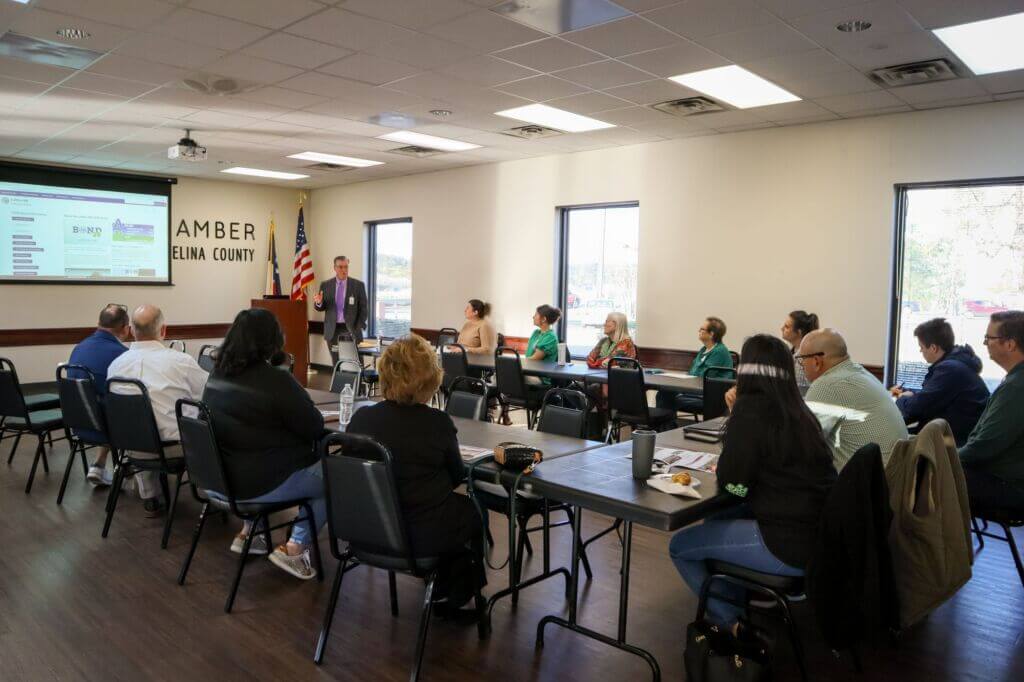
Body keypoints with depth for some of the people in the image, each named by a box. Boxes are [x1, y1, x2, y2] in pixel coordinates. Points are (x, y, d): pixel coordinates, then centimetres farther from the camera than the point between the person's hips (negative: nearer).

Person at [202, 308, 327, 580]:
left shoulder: (217, 376, 1)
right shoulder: (276, 381, -22)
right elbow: (315, 427, -14)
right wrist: (305, 407, 5)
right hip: (262, 484, -8)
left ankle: (249, 533, 30)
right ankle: (295, 548, 6)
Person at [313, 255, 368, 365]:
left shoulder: (358, 285, 0)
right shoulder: (325, 285, 5)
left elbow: (364, 308, 2)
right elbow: (322, 307, 9)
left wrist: (359, 328, -6)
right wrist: (318, 302, -15)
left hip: (350, 329, -2)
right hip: (332, 330, 2)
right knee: (336, 364, 7)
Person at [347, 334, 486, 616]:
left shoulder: (361, 418, -11)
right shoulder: (437, 423, -19)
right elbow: (457, 476, -3)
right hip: (422, 535, -4)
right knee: (472, 512, 26)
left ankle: (440, 582, 43)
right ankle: (455, 597, 38)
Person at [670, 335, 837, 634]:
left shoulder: (751, 409, -15)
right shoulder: (797, 409, 8)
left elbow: (733, 484, -12)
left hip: (789, 545, -8)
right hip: (820, 537, 8)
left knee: (679, 546, 4)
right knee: (714, 521, 27)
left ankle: (733, 624, 17)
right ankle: (743, 608, 32)